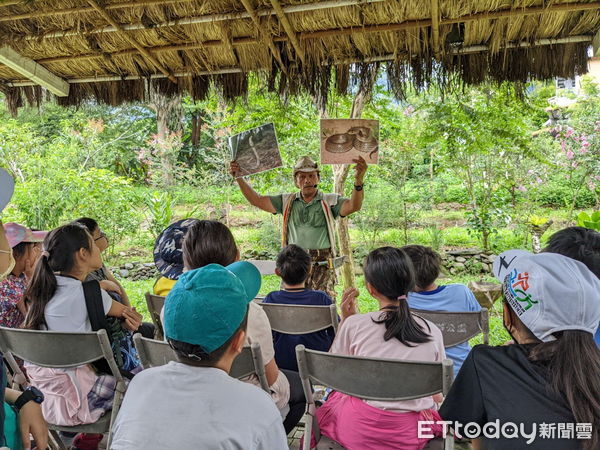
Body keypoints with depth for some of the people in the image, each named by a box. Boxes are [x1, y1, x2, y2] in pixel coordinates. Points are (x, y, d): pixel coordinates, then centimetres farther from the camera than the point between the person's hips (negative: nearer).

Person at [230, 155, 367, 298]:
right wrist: (239, 178, 2)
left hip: (322, 266, -3)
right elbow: (257, 200, 11)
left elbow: (353, 206, -15)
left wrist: (358, 181, -34)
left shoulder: (329, 201, 3)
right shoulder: (287, 201, 13)